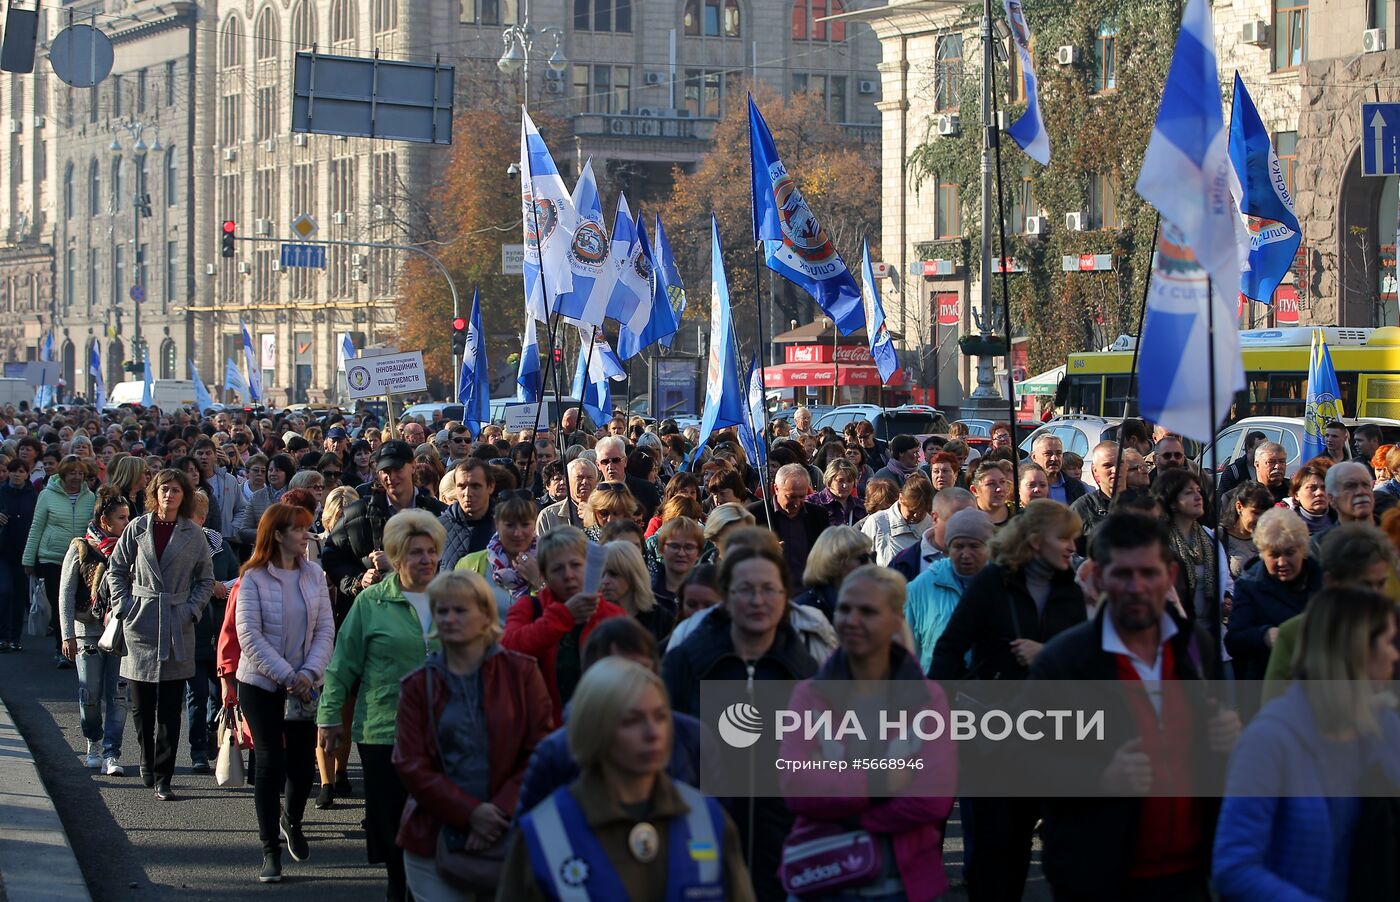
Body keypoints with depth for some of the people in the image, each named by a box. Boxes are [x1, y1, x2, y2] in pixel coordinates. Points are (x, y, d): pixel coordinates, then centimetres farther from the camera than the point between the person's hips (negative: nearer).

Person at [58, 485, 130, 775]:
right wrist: (67, 635, -5)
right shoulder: (81, 549, 0)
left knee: (118, 695, -6)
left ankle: (112, 754, -5)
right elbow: (66, 594, 1)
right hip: (88, 631, -1)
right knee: (90, 695, 4)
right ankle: (94, 744, 26)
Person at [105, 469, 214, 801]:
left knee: (170, 709, -2)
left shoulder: (193, 534, 4)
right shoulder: (137, 528, 4)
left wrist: (192, 609, -2)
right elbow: (116, 569, 9)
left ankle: (162, 778, 0)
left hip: (177, 627, -1)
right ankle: (148, 762, 27)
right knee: (141, 705, 5)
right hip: (140, 624, 1)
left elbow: (206, 579, 11)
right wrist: (122, 606, -1)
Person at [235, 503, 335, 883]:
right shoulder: (253, 578, -10)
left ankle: (292, 821, 38)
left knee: (303, 763, 7)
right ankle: (271, 851, 5)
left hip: (303, 685, 3)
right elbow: (249, 636, -14)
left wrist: (309, 672, -14)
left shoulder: (314, 575, 1)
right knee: (270, 765, -4)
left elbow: (325, 629, 0)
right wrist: (286, 675, -18)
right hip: (261, 684, -3)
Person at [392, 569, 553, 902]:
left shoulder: (521, 672, 5)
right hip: (435, 841, 1)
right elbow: (410, 765, 0)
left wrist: (501, 812, -12)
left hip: (509, 838, -1)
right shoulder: (418, 686, 9)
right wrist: (471, 812, -13)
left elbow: (541, 751, 1)